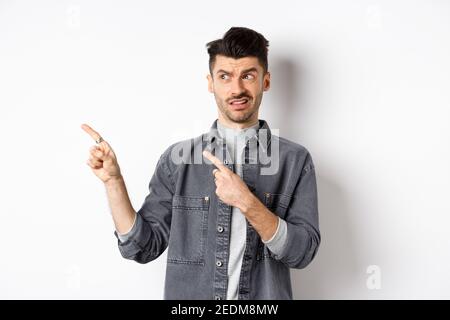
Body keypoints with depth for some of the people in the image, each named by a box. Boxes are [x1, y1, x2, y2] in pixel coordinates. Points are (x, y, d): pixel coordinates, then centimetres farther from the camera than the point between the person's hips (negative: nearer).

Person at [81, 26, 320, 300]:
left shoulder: (295, 159, -7)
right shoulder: (177, 158, -5)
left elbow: (303, 252, -12)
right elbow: (143, 247, -5)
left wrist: (247, 203, -24)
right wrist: (113, 181, -16)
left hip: (265, 300, 0)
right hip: (187, 296, 1)